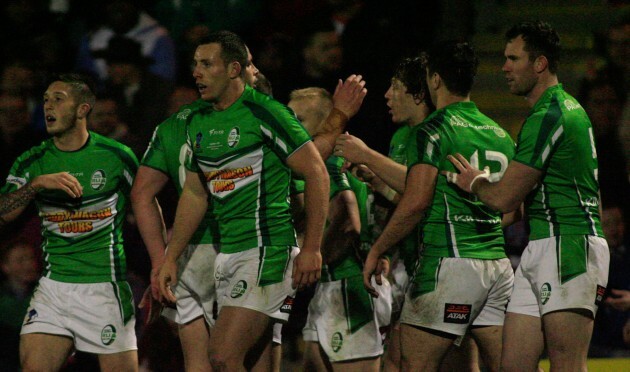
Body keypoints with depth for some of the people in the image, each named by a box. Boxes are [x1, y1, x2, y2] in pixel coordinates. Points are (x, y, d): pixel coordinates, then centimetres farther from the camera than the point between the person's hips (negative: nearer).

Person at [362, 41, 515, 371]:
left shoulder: (433, 130, -6)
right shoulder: (500, 134, 16)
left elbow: (416, 203, -15)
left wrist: (376, 250, -5)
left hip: (449, 261, -7)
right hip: (499, 264, 7)